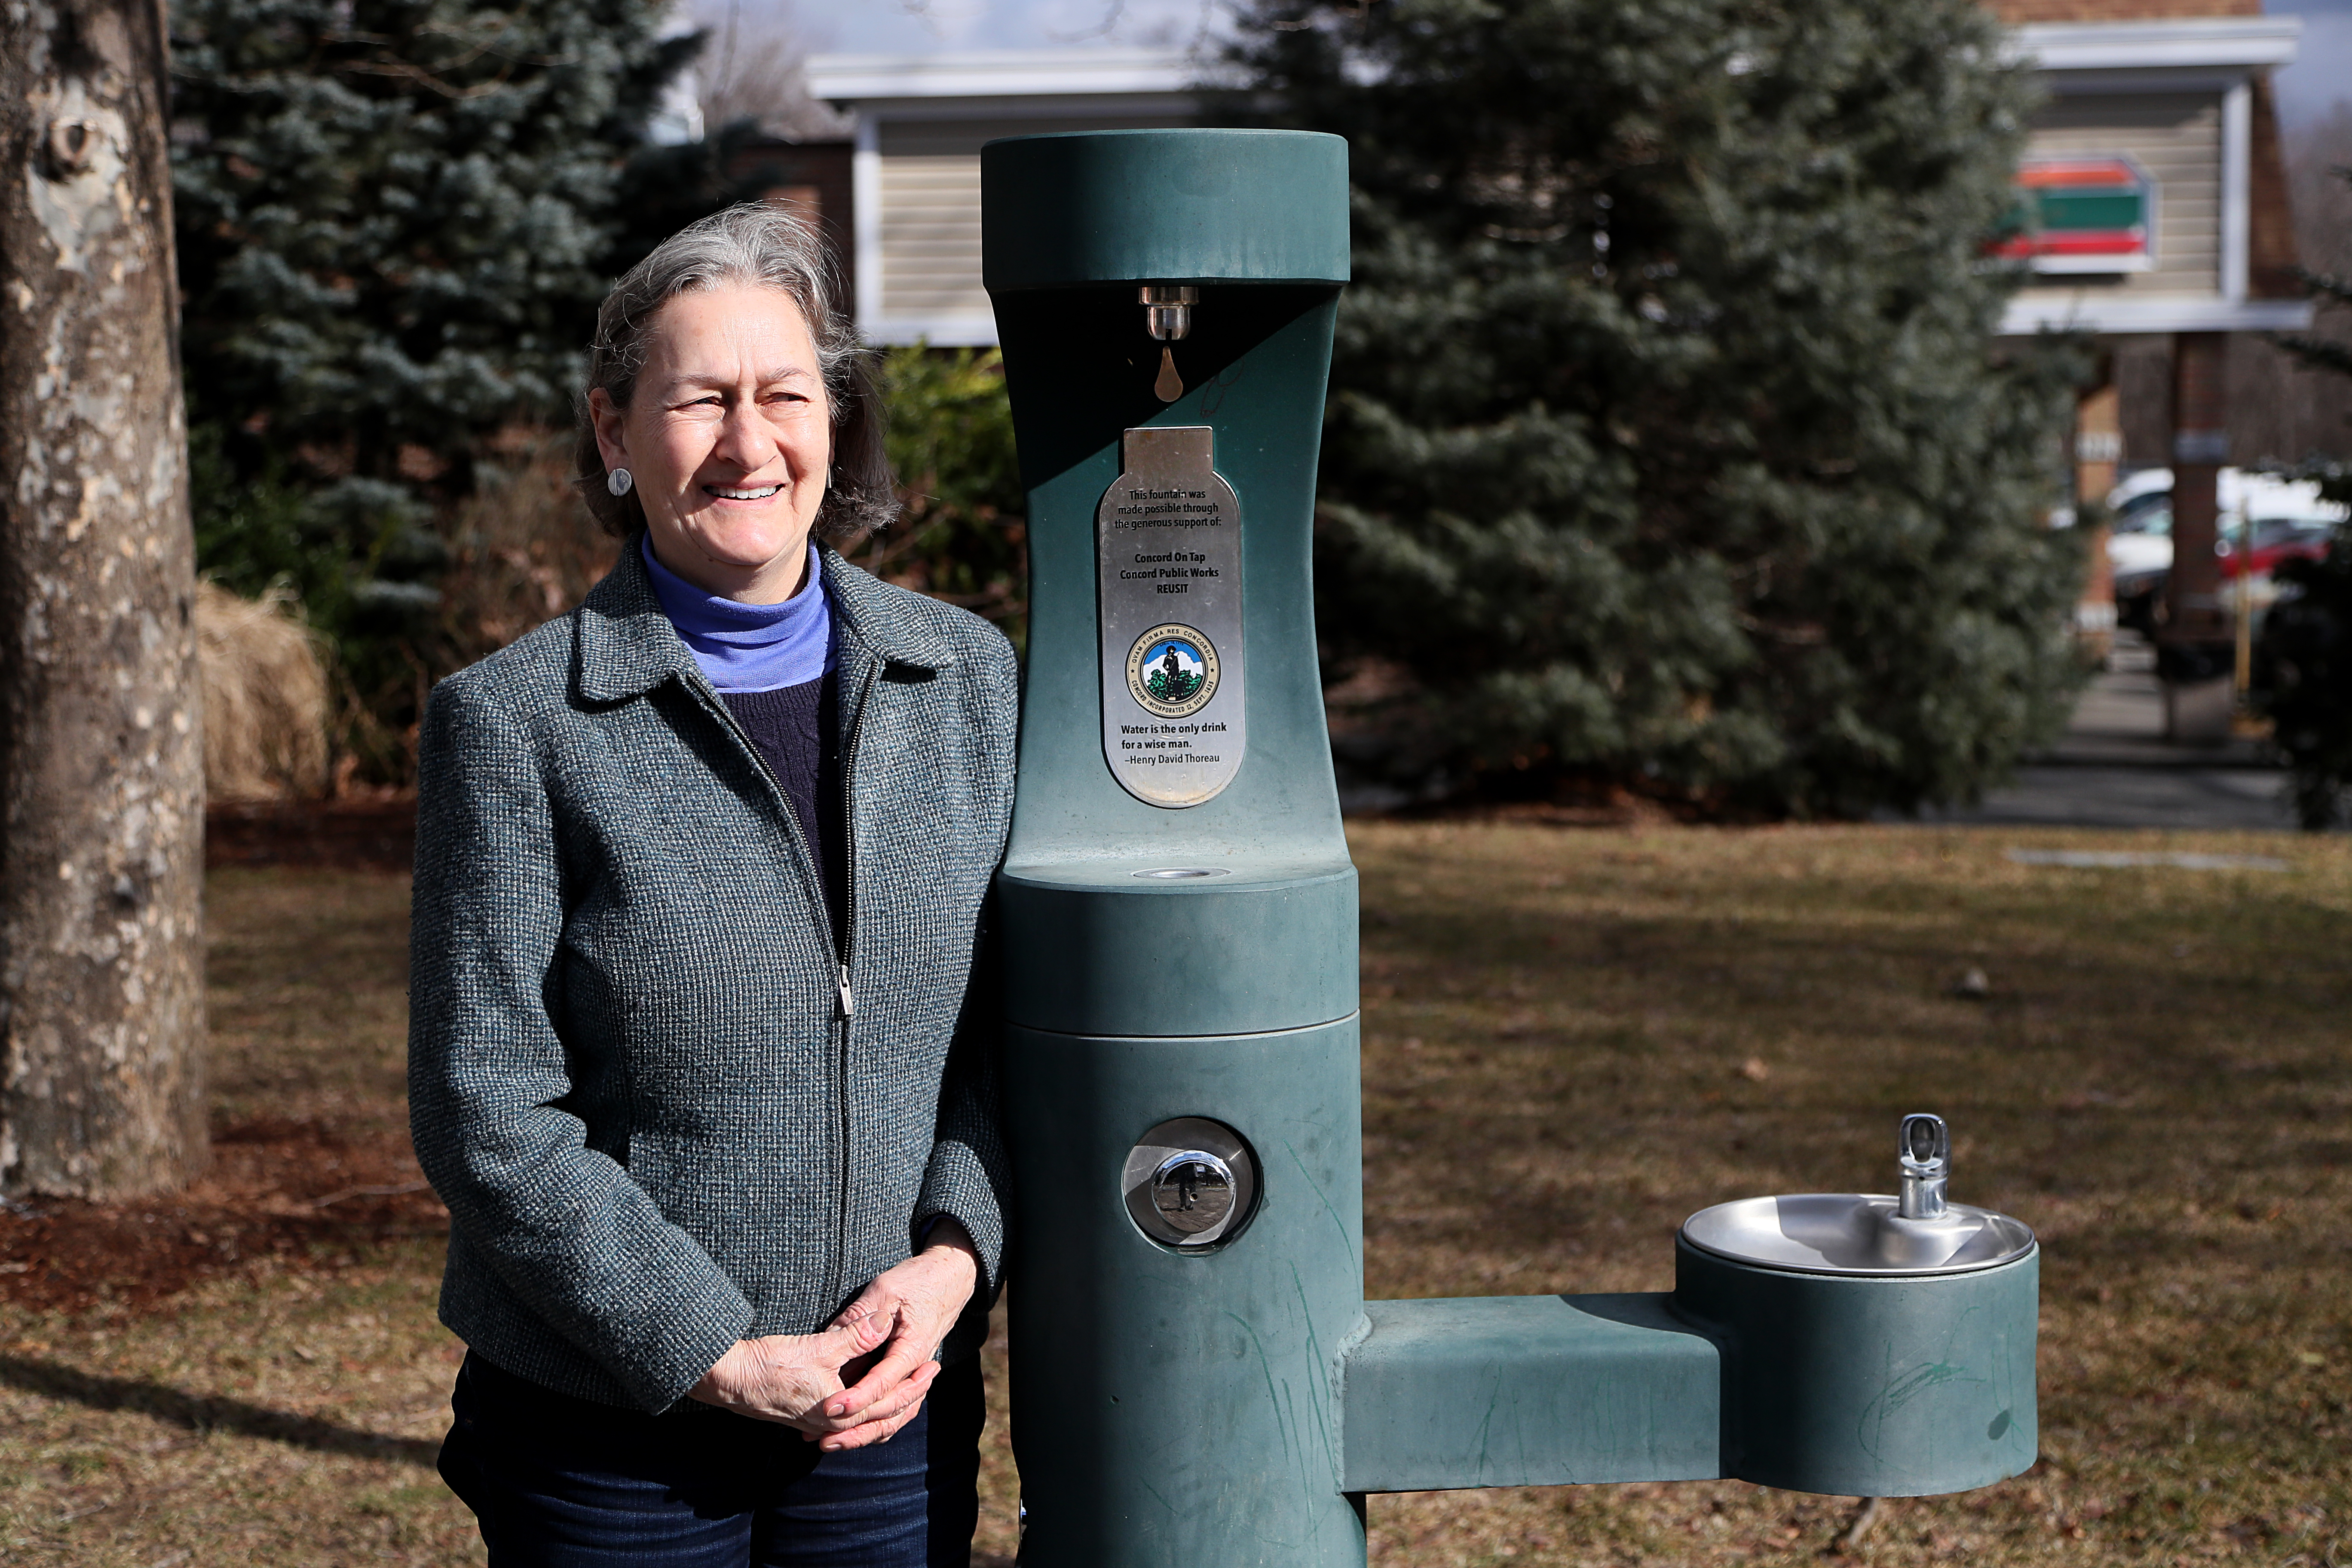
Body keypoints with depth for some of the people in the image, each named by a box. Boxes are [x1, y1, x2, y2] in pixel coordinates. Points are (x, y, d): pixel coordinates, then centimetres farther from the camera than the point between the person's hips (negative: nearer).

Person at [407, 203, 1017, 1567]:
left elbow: (1014, 1020, 6)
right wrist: (720, 1359, -13)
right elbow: (488, 1118, -10)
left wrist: (953, 1253, -9)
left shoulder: (968, 675, 3)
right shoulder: (514, 723, -9)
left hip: (901, 1405, 3)